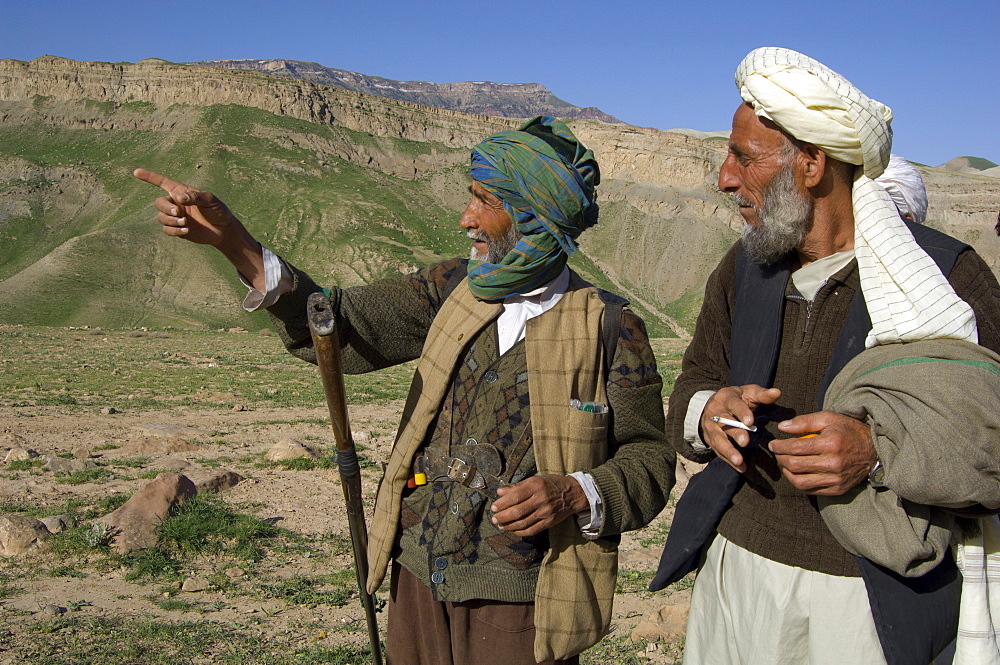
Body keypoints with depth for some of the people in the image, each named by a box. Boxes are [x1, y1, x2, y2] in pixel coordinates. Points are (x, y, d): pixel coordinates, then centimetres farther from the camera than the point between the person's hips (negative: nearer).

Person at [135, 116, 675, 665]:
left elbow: (649, 459, -4)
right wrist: (232, 241, -12)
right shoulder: (451, 290, 3)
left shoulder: (611, 330, -10)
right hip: (419, 582, 5)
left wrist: (577, 496, -23)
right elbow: (338, 329, -3)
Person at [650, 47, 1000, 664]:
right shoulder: (745, 268, 6)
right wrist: (707, 413, -14)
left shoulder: (948, 278, -12)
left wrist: (880, 454, -31)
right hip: (734, 569, 5)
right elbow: (691, 389, 9)